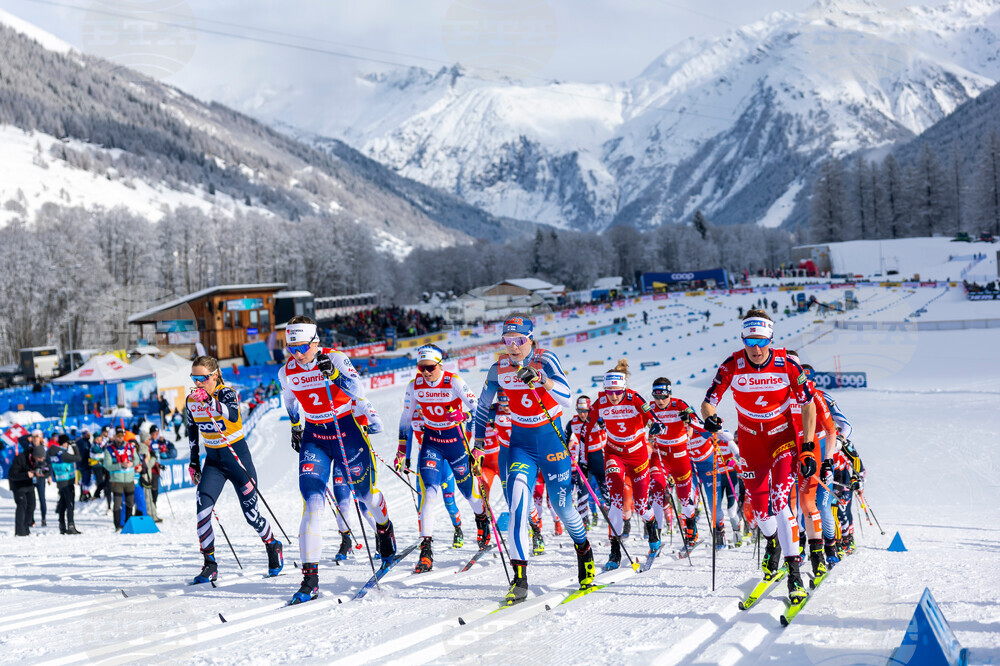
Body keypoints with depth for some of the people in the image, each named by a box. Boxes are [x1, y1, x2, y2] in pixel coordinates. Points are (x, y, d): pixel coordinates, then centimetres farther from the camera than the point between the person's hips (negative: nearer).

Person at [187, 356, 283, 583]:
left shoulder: (227, 394, -17)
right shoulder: (191, 401, -2)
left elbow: (232, 415, -39)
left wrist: (209, 401, -52)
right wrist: (194, 461, 11)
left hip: (238, 457, -4)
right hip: (213, 460, 4)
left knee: (251, 514, 4)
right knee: (202, 510, -16)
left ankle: (273, 547, 32)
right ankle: (210, 565, -8)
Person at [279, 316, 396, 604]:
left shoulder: (335, 358, -16)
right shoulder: (286, 373, -4)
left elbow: (358, 391, -28)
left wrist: (334, 374, -41)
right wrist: (295, 427, 22)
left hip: (346, 431, -2)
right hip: (314, 436, 2)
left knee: (365, 492, 11)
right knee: (312, 500, -14)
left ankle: (384, 527, 49)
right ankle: (310, 577, -17)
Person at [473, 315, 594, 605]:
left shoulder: (545, 360, -16)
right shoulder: (500, 369, -6)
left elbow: (566, 398, -29)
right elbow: (484, 403, 11)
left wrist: (541, 379, -44)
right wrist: (479, 438, 9)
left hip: (551, 439, -2)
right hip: (521, 442, 2)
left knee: (563, 507, 6)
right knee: (518, 503, -18)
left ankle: (584, 552, 37)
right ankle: (519, 579, -19)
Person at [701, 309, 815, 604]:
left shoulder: (787, 364, -19)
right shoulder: (732, 366, -17)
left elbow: (808, 404, -8)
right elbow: (708, 402, -13)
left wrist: (807, 448, -12)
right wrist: (710, 417, -38)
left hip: (783, 436, -2)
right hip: (750, 439, 2)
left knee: (780, 501, -21)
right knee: (759, 509, 7)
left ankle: (794, 571, -17)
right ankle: (773, 541, 43)